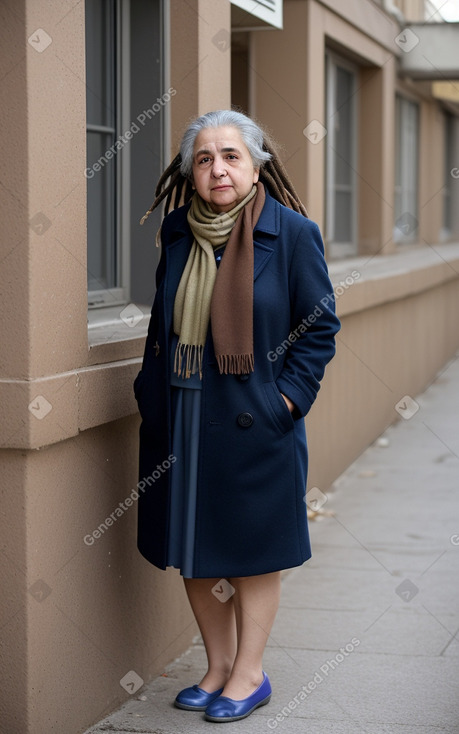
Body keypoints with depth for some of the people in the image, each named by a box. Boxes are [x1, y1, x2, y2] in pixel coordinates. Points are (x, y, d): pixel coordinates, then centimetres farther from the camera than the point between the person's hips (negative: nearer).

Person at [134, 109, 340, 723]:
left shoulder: (292, 231, -8)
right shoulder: (178, 231, 4)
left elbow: (320, 326, -3)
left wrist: (287, 396, -10)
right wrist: (152, 392, 9)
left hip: (253, 421, -4)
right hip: (180, 420, 5)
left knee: (252, 548, 7)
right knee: (191, 547, 12)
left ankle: (249, 673, 22)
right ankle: (218, 664, 28)